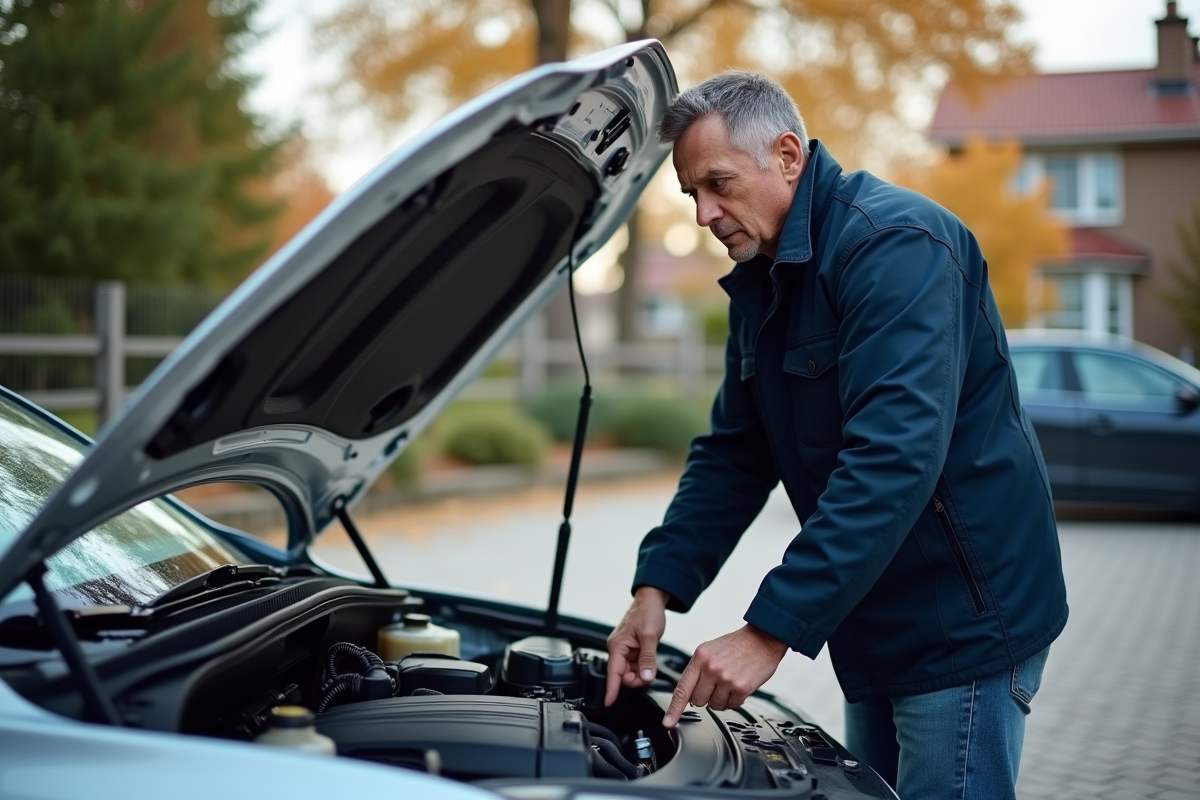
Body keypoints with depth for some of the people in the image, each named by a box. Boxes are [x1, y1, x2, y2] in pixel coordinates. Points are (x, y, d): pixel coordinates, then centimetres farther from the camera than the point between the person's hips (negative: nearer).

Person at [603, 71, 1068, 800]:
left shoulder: (895, 243, -20)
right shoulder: (761, 282, 11)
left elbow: (894, 459, -30)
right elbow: (733, 455, 13)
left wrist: (772, 630, -32)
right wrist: (659, 586, -1)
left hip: (963, 622, -9)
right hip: (876, 629, 9)